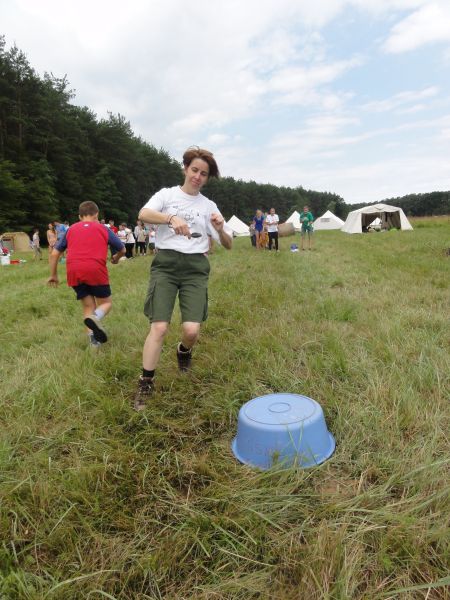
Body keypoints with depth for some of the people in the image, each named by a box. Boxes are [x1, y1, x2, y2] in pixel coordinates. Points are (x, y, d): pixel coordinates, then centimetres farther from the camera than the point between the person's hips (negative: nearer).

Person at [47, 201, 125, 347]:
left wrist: (53, 275, 32)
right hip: (96, 270, -3)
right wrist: (116, 258, 45)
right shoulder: (103, 229, 16)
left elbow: (54, 254, 22)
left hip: (73, 272, 3)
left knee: (88, 306, 16)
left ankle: (94, 339, 2)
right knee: (106, 302, 14)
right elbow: (122, 250, 23)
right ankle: (95, 318, -18)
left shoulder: (71, 229, 22)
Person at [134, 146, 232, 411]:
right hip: (166, 263, -1)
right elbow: (143, 214, -12)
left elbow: (228, 244, 12)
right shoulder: (168, 194, 9)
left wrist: (220, 229, -10)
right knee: (160, 327, -12)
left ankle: (184, 351, 27)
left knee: (192, 330, -11)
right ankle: (146, 385, 3)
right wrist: (171, 218, -29)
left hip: (195, 266, 2)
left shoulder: (209, 205, 14)